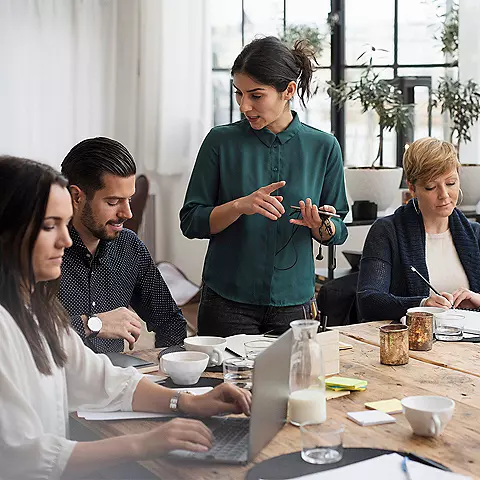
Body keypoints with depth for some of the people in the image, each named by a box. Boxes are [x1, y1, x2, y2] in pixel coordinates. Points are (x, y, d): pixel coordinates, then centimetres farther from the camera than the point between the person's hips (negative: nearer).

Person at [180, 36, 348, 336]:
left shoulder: (323, 147, 0)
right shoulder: (221, 141, -4)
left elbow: (337, 234, 6)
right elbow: (191, 222, -4)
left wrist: (321, 226, -16)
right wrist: (240, 206, -20)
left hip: (293, 303, 1)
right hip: (227, 304, -1)